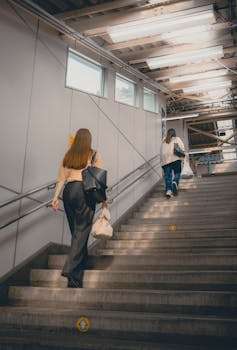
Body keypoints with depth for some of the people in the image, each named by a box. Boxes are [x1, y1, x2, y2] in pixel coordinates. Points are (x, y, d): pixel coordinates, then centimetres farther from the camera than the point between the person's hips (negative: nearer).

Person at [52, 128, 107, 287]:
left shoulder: (68, 156, 16)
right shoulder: (94, 155, 5)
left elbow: (61, 179, 11)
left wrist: (56, 197, 9)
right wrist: (103, 199, 4)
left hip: (68, 191, 5)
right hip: (84, 191, -4)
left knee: (76, 231, 12)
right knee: (82, 231, -5)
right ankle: (70, 269, -18)